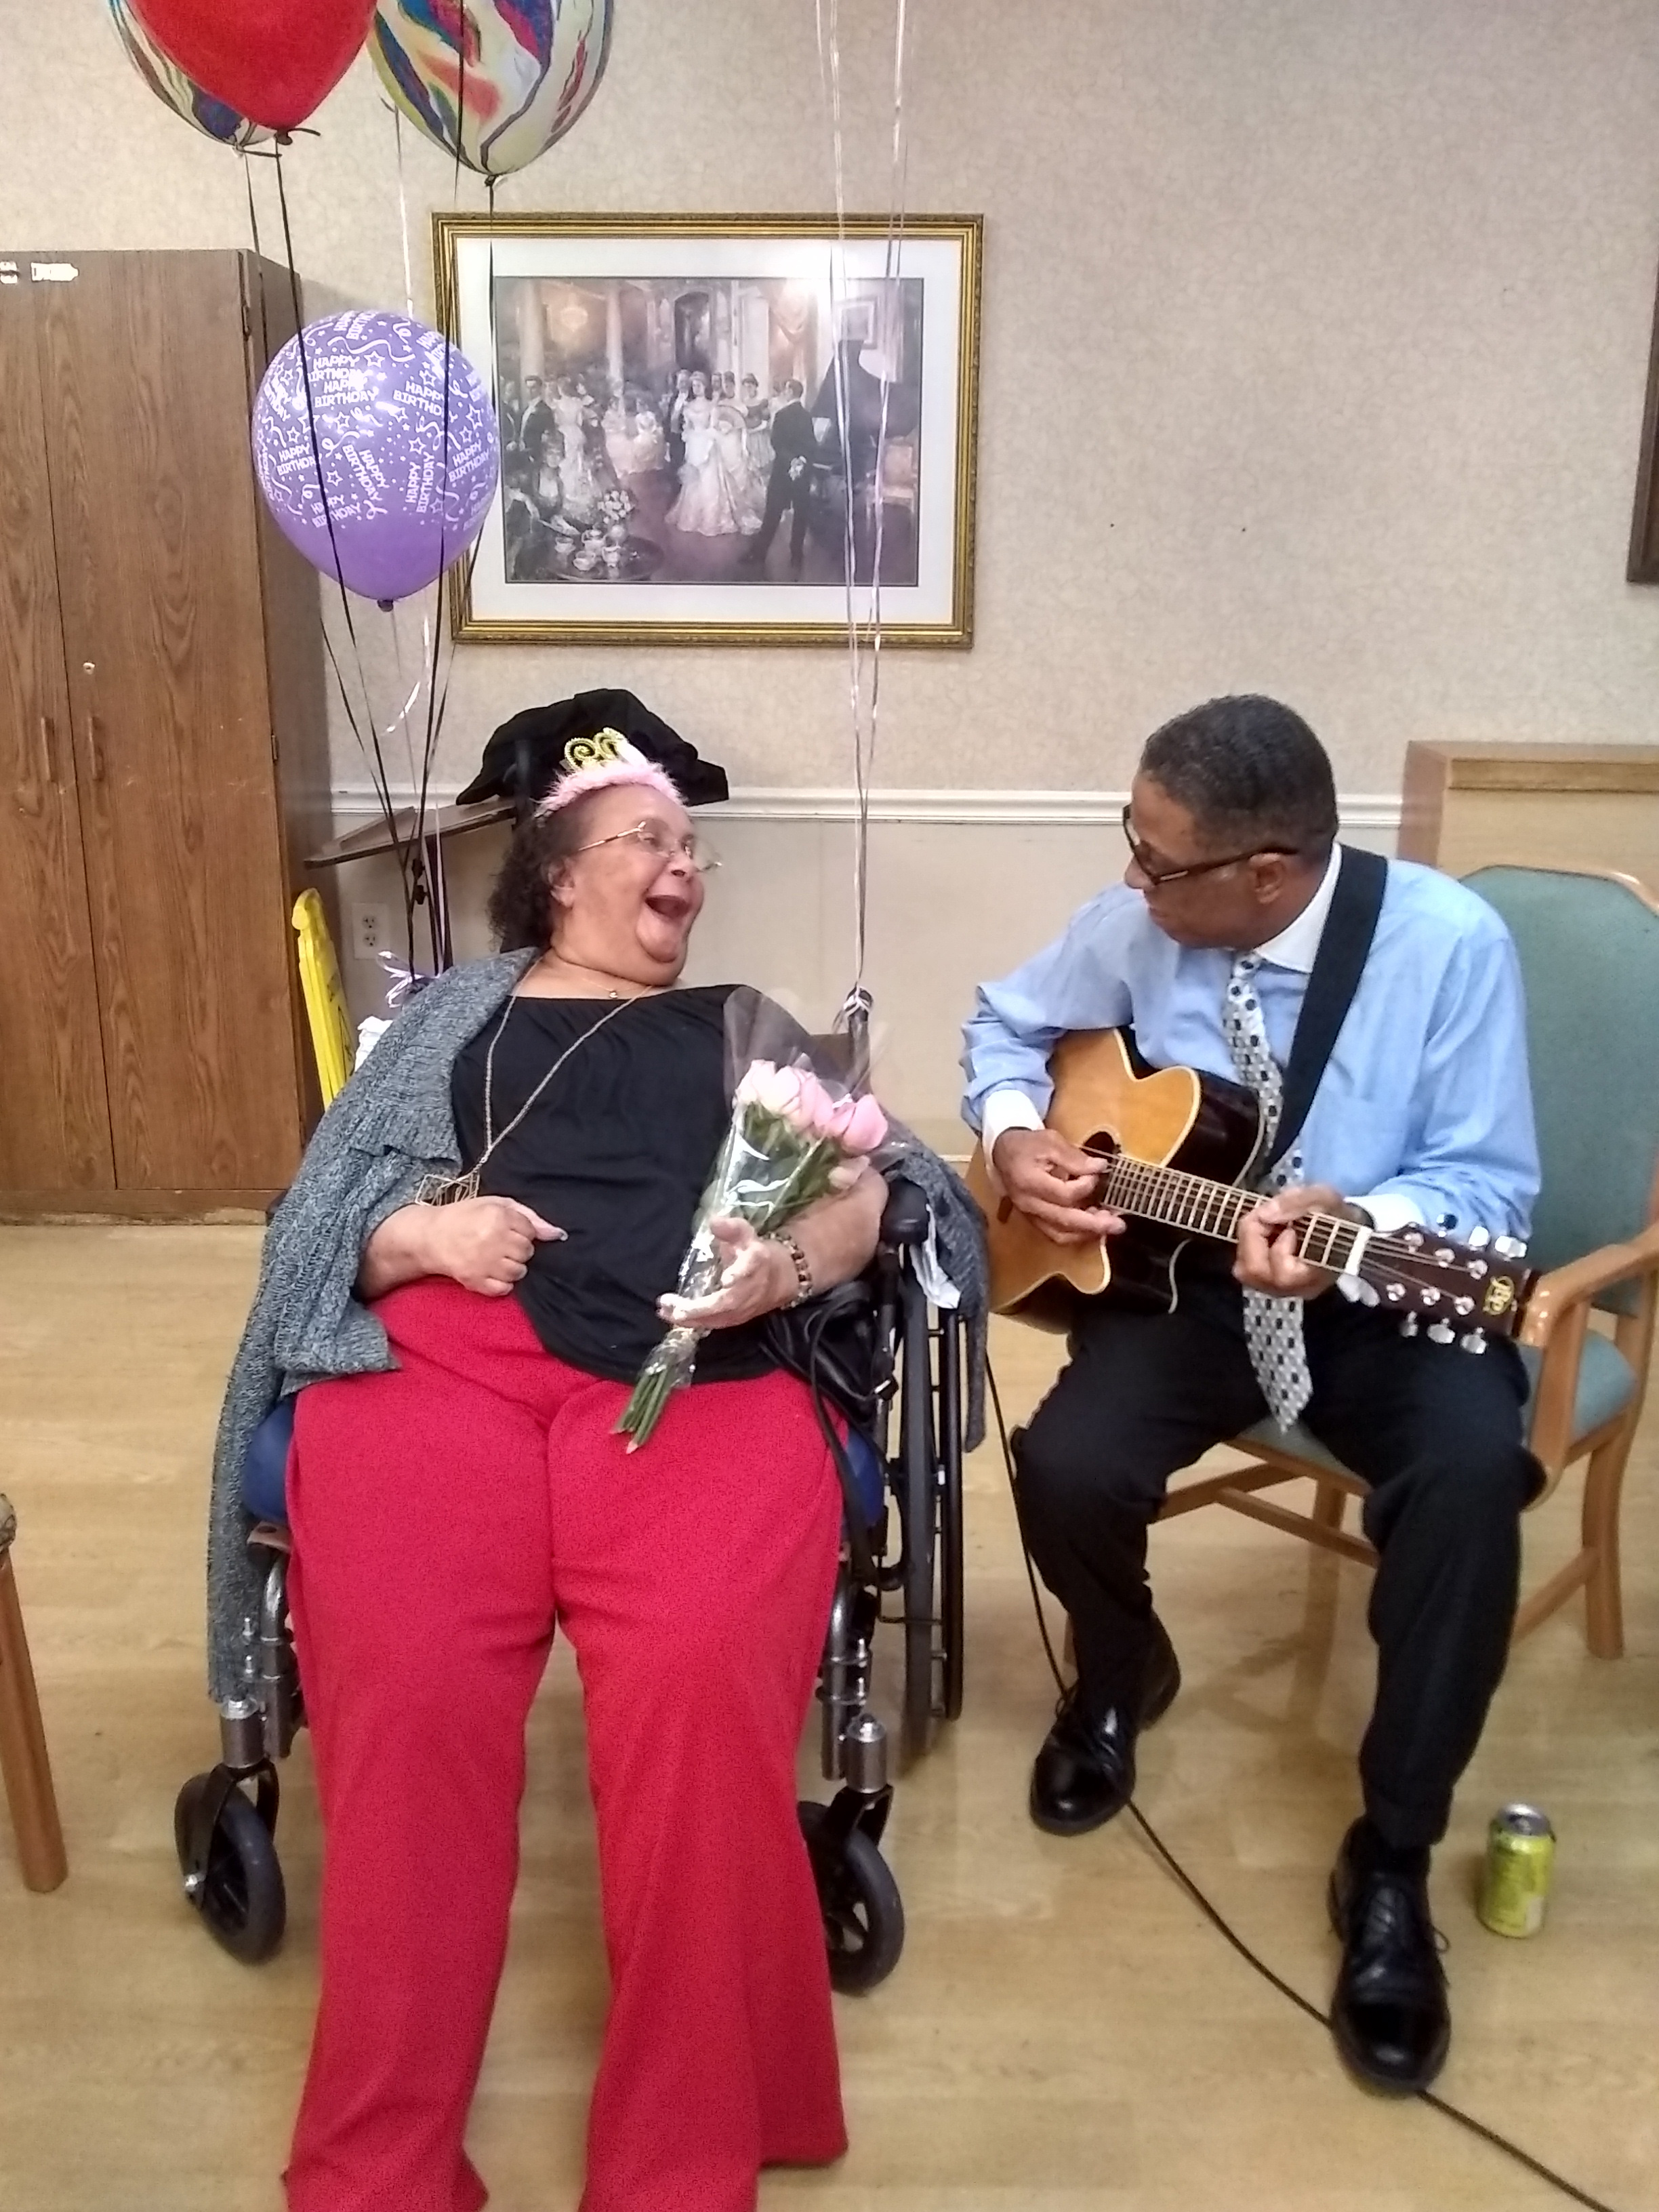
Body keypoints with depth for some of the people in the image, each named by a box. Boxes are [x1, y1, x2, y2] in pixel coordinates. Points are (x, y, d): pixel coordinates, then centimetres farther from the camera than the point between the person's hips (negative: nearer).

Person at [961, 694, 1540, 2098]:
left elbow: (1490, 1187, -15)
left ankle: (1393, 1856, -8)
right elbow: (1008, 1023, 11)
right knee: (1068, 1467, -24)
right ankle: (1122, 1673, 16)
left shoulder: (1448, 942, -17)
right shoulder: (1140, 924, -8)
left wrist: (1363, 1225, -36)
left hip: (1381, 1296, -2)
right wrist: (1015, 1137, -10)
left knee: (1474, 1471, -32)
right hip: (1189, 1274, 3)